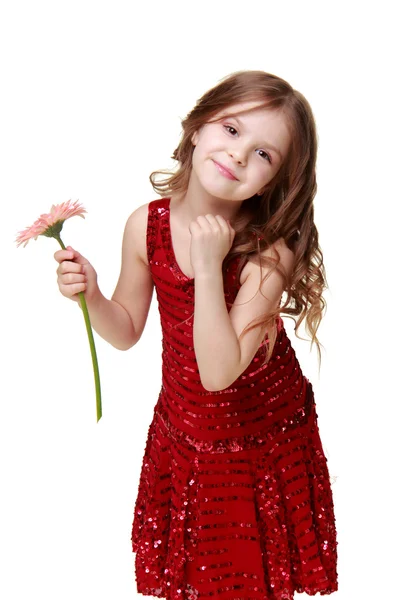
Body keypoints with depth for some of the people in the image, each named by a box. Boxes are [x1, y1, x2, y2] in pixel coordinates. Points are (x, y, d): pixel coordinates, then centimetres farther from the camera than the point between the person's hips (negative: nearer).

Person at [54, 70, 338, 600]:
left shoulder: (270, 253, -25)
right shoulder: (146, 225, -13)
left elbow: (220, 373, -31)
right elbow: (125, 332, -1)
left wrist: (209, 268, -36)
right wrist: (90, 295, -20)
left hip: (264, 436, -3)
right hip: (183, 432, 3)